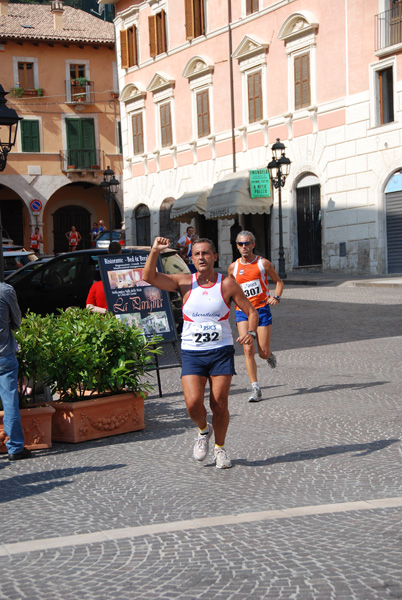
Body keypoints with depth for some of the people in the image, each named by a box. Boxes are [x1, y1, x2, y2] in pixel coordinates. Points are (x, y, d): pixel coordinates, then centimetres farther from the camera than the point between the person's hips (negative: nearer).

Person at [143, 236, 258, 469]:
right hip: (192, 353, 0)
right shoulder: (185, 282, 1)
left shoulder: (227, 284, 0)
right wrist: (155, 251, -20)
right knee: (193, 403, -13)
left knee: (220, 405, 0)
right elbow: (149, 277, -8)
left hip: (221, 351, 0)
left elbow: (251, 311, 5)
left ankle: (220, 448, 23)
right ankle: (204, 430, 20)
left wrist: (251, 332, -14)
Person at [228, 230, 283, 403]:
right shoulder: (233, 267, 6)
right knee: (248, 349, -14)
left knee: (263, 353, -2)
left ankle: (269, 355, 38)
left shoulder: (263, 263, 0)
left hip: (262, 309, -1)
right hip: (242, 312, 1)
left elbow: (278, 281, 10)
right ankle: (255, 389, -10)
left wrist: (276, 297, -7)